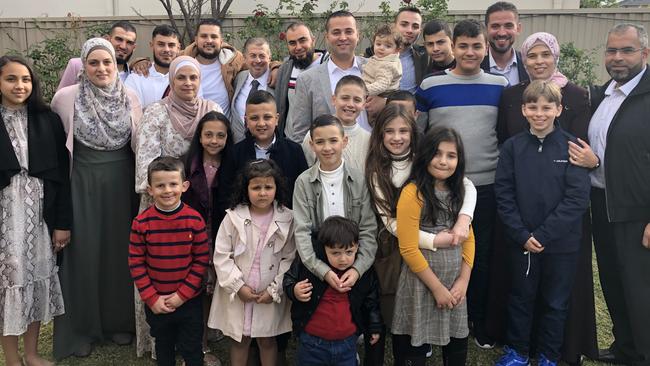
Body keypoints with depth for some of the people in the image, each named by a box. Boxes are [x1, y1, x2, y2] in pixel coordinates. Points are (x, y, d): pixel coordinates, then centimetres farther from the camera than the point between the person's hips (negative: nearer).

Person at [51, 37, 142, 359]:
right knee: (84, 252, 5)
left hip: (121, 184, 2)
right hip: (83, 184, -2)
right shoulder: (66, 97, -6)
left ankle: (119, 320, 27)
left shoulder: (130, 98, 0)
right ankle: (82, 328, 21)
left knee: (120, 250, 10)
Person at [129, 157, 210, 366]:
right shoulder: (141, 223, -11)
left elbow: (202, 259, -9)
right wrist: (152, 298, -10)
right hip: (156, 303, 1)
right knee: (163, 349, 22)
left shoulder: (194, 220, -12)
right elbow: (136, 263, -7)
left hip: (190, 300, -1)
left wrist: (183, 294, -13)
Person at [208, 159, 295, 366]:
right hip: (238, 293, 0)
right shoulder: (234, 217, -10)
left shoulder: (286, 219, -8)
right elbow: (221, 256, -8)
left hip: (270, 296, 0)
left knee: (267, 340, 16)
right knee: (239, 339, 17)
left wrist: (274, 290, -11)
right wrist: (238, 286, -13)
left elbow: (290, 258, -6)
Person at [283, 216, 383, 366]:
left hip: (347, 343, 1)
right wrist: (294, 291, -21)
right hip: (311, 342, -1)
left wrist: (375, 327, 15)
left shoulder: (365, 271, -8)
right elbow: (289, 280, 1)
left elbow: (371, 300, 7)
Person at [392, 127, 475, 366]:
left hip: (455, 285, 6)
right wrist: (438, 288, -11)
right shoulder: (412, 194, -15)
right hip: (421, 285, -6)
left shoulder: (458, 192, 7)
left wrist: (463, 281, -3)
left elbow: (469, 238, 8)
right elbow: (409, 250, -16)